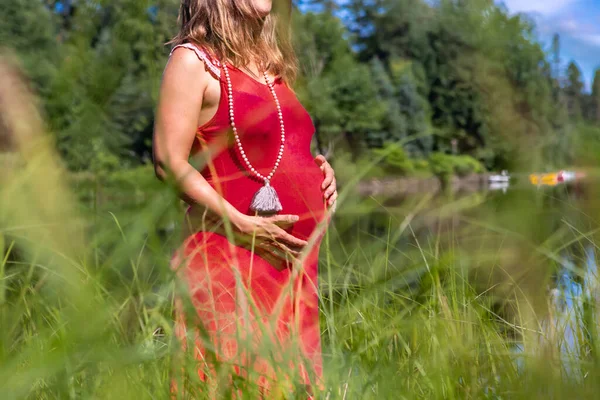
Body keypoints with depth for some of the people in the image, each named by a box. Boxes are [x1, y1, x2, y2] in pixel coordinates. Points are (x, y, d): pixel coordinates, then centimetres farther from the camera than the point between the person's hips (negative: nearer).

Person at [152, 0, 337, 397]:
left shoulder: (272, 64, 18)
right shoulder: (194, 59, -5)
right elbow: (170, 162, -12)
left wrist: (318, 167, 9)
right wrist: (242, 224, -18)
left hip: (296, 259, 7)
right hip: (235, 254, -7)